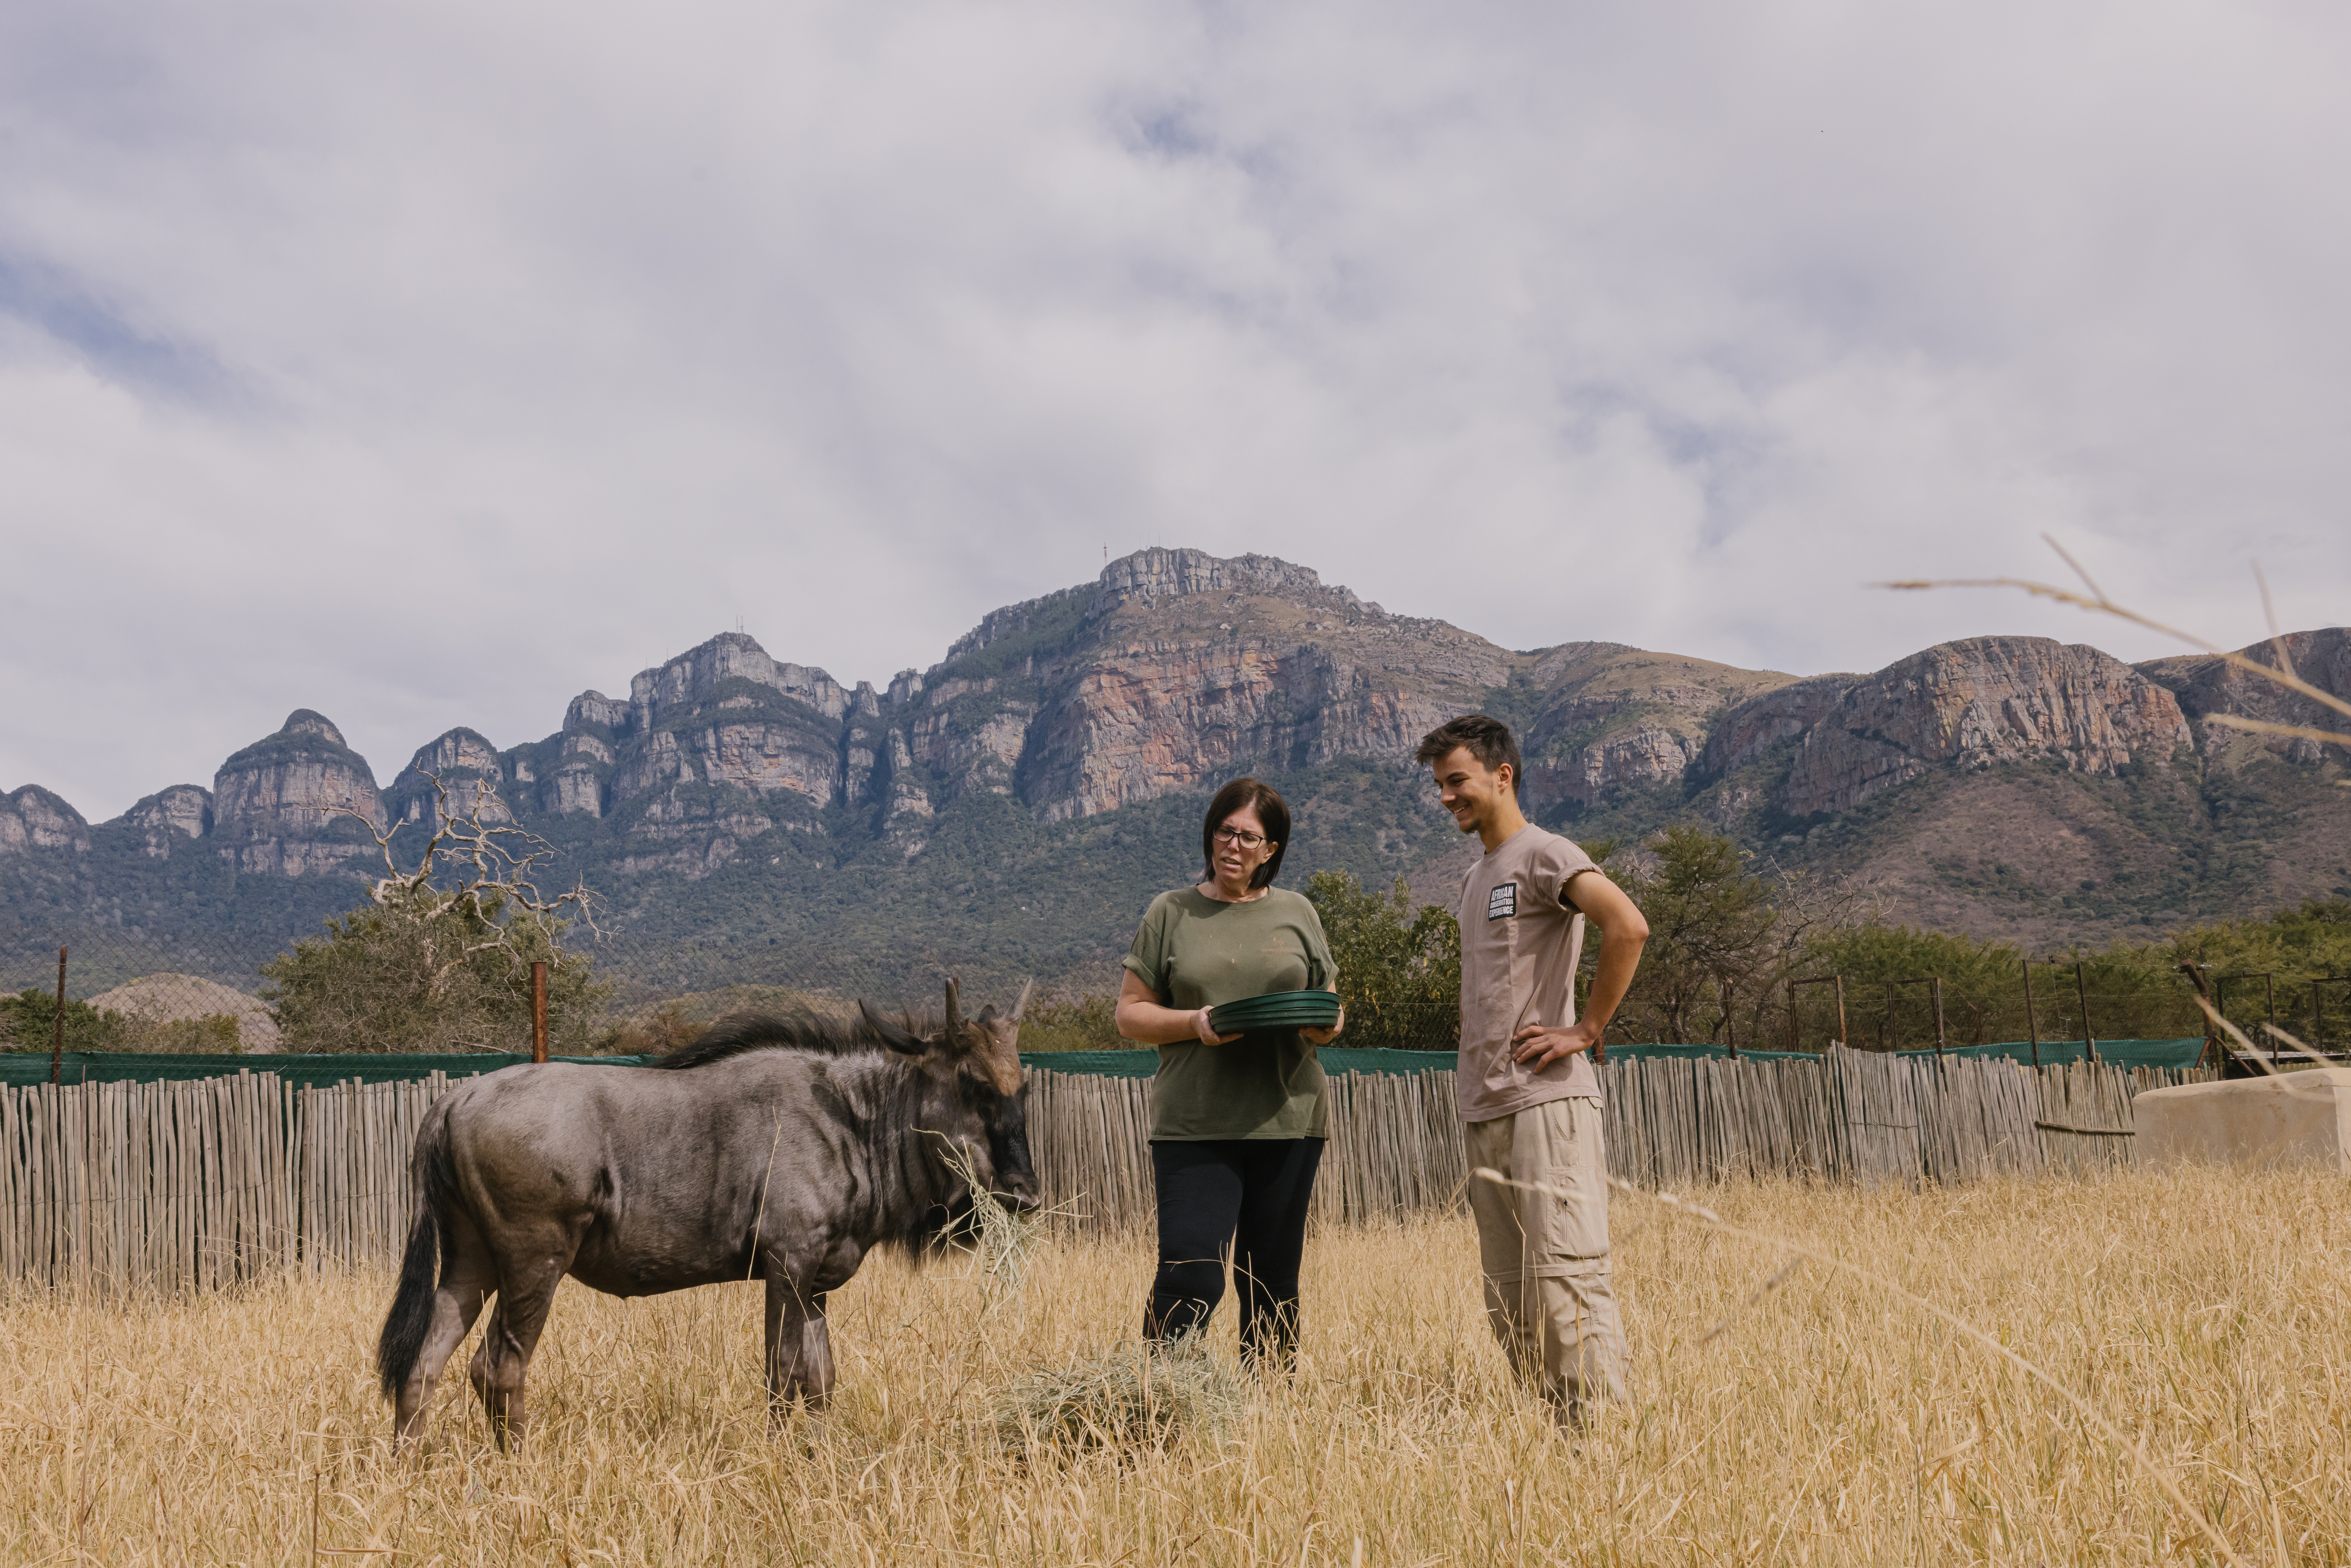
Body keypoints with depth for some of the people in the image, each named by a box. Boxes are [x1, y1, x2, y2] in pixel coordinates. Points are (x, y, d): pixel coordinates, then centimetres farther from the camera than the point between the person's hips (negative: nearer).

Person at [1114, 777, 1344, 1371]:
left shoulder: (1296, 913, 12)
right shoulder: (1170, 913, 7)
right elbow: (1130, 1014, 5)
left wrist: (1328, 1026, -7)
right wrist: (1195, 1023, -13)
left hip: (1287, 1119, 2)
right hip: (1194, 1126, -2)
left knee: (1273, 1283, 8)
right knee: (1190, 1277, -12)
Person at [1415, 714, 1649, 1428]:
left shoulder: (1543, 855, -5)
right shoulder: (1476, 878, 21)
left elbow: (1629, 927, -20)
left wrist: (1586, 1030, -16)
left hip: (1546, 1102, -9)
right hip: (1484, 1109, 9)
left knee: (1565, 1277, -11)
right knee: (1507, 1299, 9)